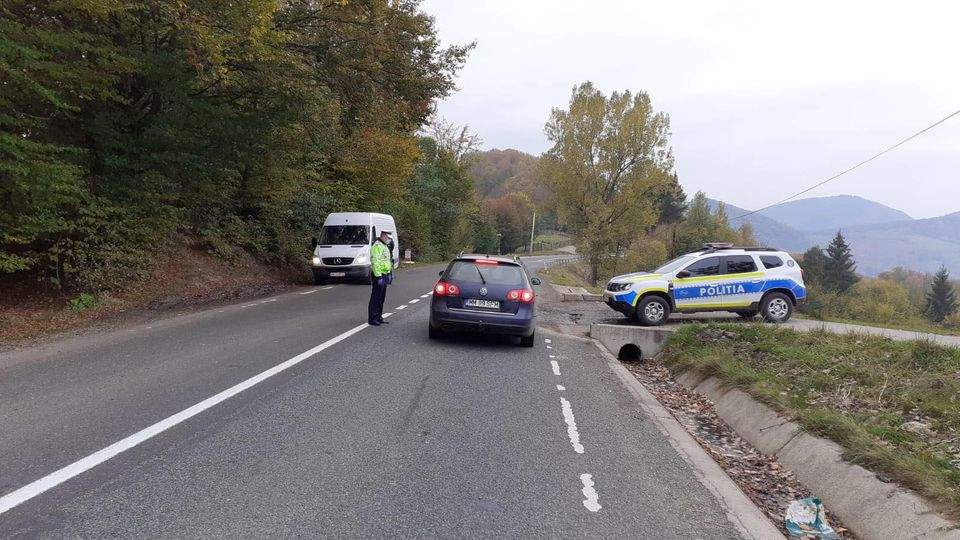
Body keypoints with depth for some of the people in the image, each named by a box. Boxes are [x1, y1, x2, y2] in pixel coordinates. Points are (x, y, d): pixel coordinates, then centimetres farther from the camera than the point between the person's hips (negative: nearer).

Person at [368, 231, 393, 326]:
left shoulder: (385, 246, 19)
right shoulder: (377, 246, -14)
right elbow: (375, 262, -22)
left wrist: (389, 274, 25)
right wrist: (378, 276, -25)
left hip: (384, 275, 10)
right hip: (379, 275, -10)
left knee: (381, 298, 13)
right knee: (376, 297, -7)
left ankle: (378, 317, 20)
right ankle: (372, 319, -5)